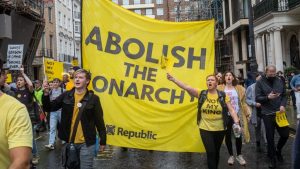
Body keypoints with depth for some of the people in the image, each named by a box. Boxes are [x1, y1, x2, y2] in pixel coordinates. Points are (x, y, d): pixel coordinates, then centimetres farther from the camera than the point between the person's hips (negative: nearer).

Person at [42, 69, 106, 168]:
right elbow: (49, 108, 2)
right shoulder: (66, 96, 2)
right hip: (69, 141, 4)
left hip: (86, 142, -3)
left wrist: (103, 140, -2)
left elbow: (99, 120, -3)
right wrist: (46, 94, -15)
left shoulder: (93, 98, -6)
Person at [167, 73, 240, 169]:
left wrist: (237, 123, -17)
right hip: (205, 129, -1)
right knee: (210, 152, -6)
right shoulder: (201, 94, -4)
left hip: (220, 129, 1)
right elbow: (187, 88, -14)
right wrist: (173, 79, -25)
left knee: (216, 152, 17)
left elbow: (231, 110, -4)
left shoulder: (223, 95, -4)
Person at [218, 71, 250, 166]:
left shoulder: (239, 88, 4)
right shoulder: (220, 89, -1)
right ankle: (231, 155, 25)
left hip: (237, 115, 1)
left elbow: (243, 102, 5)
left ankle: (239, 155, 24)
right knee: (228, 136, 8)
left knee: (238, 135, 5)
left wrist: (247, 112, -1)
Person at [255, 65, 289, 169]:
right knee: (270, 137, 6)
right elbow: (257, 98, -7)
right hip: (268, 114, -3)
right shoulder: (260, 82, -4)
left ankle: (278, 150, 37)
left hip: (279, 113, 3)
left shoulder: (279, 81, 6)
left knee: (285, 134, 8)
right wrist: (268, 97, -23)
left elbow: (284, 95, 8)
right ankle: (272, 158, 24)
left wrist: (283, 105, -9)